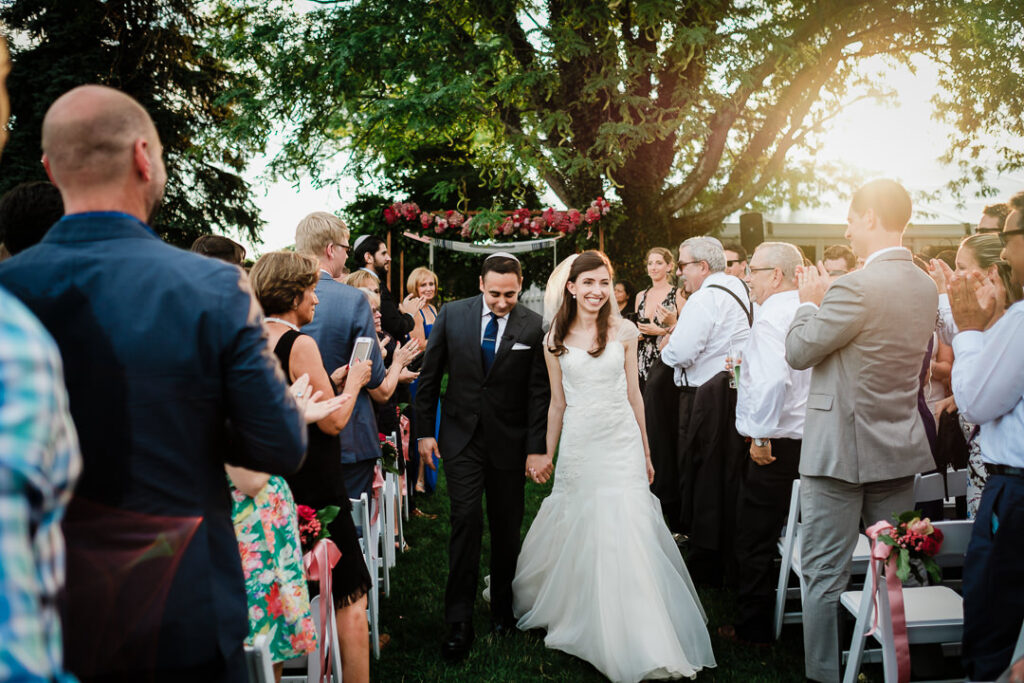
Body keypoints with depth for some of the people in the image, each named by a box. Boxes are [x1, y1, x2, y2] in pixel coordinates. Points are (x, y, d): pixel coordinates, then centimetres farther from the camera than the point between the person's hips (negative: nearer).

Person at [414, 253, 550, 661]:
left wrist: (538, 447, -8)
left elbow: (540, 392, -5)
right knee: (466, 520, -7)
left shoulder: (534, 326, -6)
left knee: (507, 528, 10)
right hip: (461, 438, 0)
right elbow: (429, 376, 4)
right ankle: (459, 622, 1)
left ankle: (503, 608, 28)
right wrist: (425, 430, 2)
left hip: (510, 442, 0)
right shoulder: (452, 315, -3)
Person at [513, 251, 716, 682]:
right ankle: (576, 620, 24)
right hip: (578, 444, 1)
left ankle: (643, 645, 7)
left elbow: (633, 393, 6)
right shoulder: (555, 339, 3)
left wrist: (645, 453, 8)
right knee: (577, 534, 5)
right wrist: (546, 455, 12)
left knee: (624, 532, -4)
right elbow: (557, 403, 10)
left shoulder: (624, 331, 2)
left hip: (621, 441, -1)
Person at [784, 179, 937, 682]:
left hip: (841, 449, -8)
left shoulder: (856, 288, -21)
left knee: (824, 576, 3)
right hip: (900, 448, 8)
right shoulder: (926, 287, 5)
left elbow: (798, 352, -14)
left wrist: (810, 301, 3)